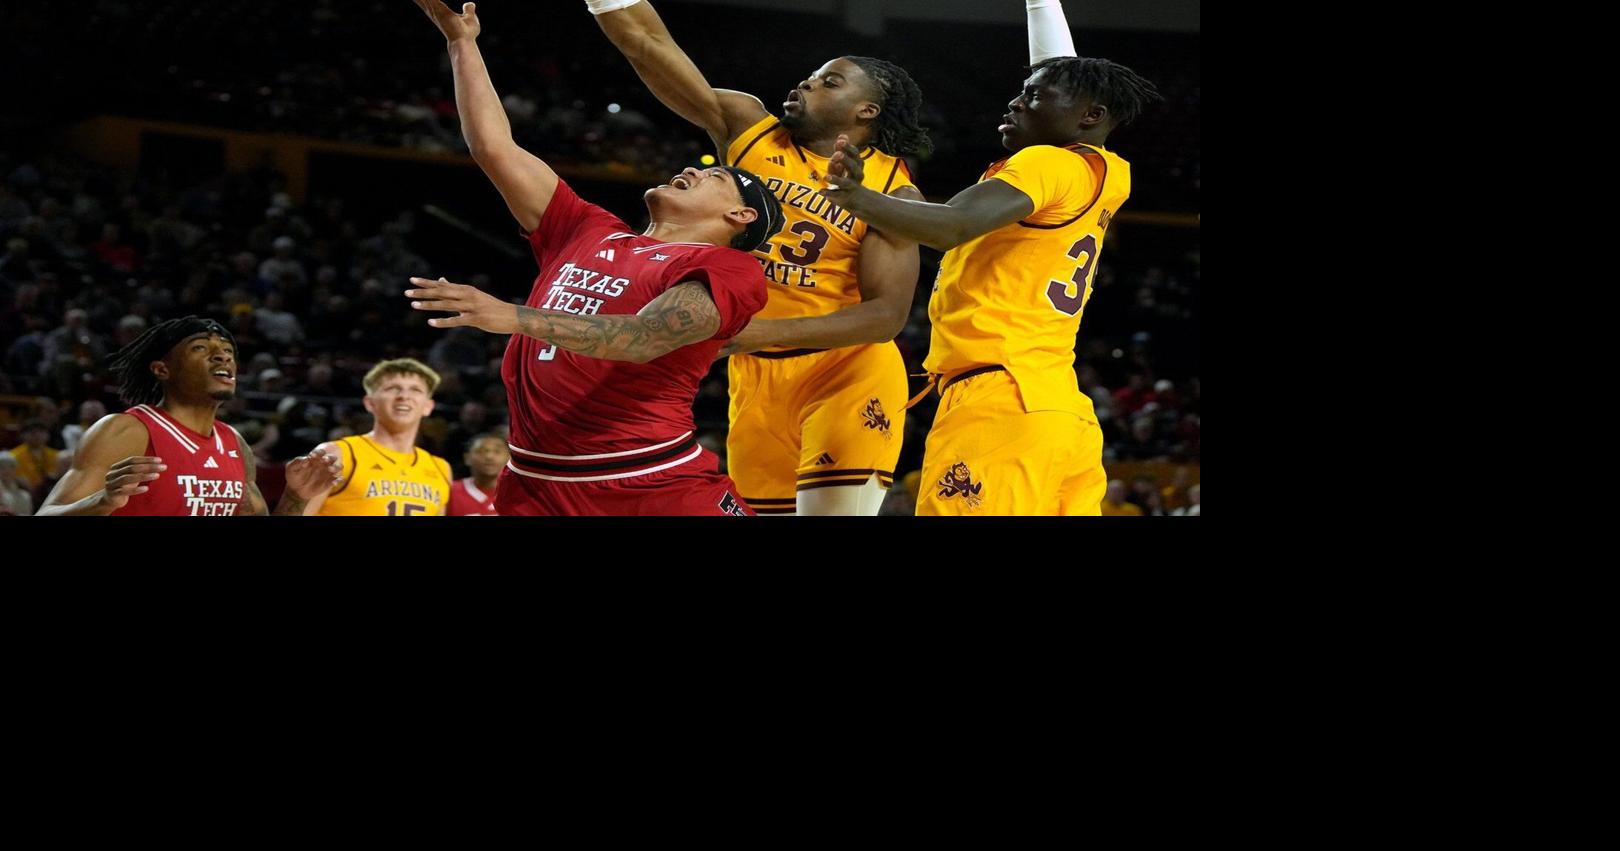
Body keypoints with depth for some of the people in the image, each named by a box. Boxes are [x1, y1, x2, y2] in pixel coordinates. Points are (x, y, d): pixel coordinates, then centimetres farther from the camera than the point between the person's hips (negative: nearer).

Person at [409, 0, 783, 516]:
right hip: (537, 489, 5)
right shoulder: (588, 233, 19)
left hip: (660, 487, -5)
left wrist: (514, 317, -29)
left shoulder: (728, 270, -2)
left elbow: (644, 339, -19)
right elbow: (495, 148, 22)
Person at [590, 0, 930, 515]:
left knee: (834, 508, -17)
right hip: (754, 375, 5)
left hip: (847, 374, -5)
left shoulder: (892, 191, -7)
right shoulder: (749, 130, 3)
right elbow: (647, 43, -1)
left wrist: (767, 331, -24)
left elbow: (888, 314, -16)